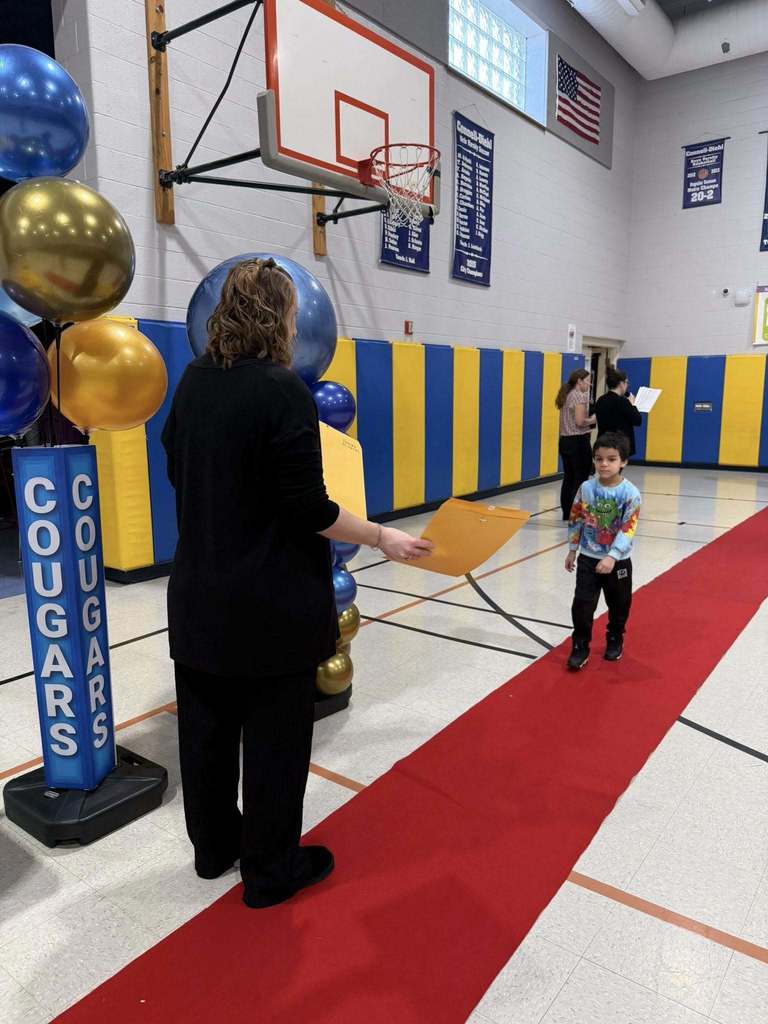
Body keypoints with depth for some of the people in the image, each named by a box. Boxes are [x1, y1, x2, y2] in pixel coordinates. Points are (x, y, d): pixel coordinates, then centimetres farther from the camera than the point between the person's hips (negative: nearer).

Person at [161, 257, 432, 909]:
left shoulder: (194, 382, 3)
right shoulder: (283, 390, -18)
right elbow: (309, 509, -20)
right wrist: (383, 538, -7)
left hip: (200, 594, 7)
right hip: (272, 604, -7)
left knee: (207, 726, 20)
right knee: (275, 738, 10)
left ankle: (214, 847, 41)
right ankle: (271, 872, 28)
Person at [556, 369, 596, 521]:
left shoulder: (566, 396, 15)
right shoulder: (580, 396, -12)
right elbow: (580, 422, -20)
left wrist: (589, 419, 15)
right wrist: (593, 419, -3)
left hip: (565, 441, 9)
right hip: (578, 442, -9)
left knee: (569, 478, 11)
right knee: (581, 479, -3)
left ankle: (567, 514, 14)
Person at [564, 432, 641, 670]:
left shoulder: (630, 493, -15)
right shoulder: (586, 488, -6)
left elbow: (627, 530, -19)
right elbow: (576, 521, 4)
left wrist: (612, 557, -27)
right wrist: (572, 551, 7)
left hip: (618, 561, -1)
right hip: (588, 558, 1)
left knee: (619, 605, 16)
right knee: (582, 604, -3)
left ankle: (615, 641, 38)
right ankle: (580, 646, 10)